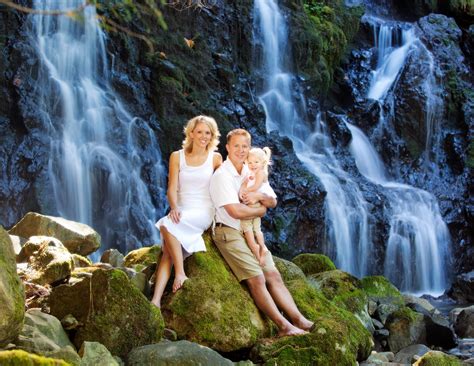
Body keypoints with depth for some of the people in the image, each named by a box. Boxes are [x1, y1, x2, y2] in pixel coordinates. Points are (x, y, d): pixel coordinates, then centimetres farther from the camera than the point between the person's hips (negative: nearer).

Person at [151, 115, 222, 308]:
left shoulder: (215, 158, 4)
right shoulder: (177, 157, 7)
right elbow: (172, 188, 0)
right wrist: (174, 207, -18)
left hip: (203, 212, -2)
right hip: (182, 213, 3)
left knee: (166, 225, -31)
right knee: (167, 254, -20)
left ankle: (180, 273, -26)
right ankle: (156, 300, -31)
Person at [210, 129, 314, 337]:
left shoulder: (252, 173, 13)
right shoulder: (221, 176, -11)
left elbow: (273, 202, 13)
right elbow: (235, 211, -21)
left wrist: (259, 196, -9)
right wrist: (260, 211, -4)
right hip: (228, 232, -7)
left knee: (273, 275, -5)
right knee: (256, 278, -17)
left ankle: (299, 320, -12)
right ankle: (283, 326, -18)